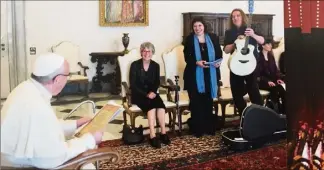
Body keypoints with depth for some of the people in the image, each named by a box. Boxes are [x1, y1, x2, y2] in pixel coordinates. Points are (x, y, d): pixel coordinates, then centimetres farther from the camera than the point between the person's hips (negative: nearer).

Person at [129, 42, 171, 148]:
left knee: (161, 105, -28)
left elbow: (157, 82, 8)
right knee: (152, 106, -32)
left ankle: (163, 133, -24)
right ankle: (153, 136, -33)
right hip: (138, 94, -4)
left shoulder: (155, 65, 6)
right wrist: (146, 94, -18)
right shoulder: (135, 65, -6)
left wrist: (153, 92, -14)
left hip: (152, 93, 4)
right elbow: (133, 85, -9)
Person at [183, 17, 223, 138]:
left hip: (210, 75, 2)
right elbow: (187, 57, -5)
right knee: (196, 102, -1)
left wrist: (218, 62, -12)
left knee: (208, 102, 9)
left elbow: (219, 54, 8)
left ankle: (209, 127, 19)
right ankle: (197, 129, 8)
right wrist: (197, 62, -22)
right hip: (194, 75, -2)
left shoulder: (213, 38, 6)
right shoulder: (189, 39, 0)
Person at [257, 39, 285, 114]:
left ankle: (283, 110, -27)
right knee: (274, 88, -33)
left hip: (272, 80, 6)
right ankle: (277, 110, -27)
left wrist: (278, 78, -4)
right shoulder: (258, 57, -6)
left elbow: (275, 69, 15)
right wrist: (267, 81, -24)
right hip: (262, 81, -5)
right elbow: (258, 73, -12)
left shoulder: (271, 56, 16)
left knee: (281, 88, -26)